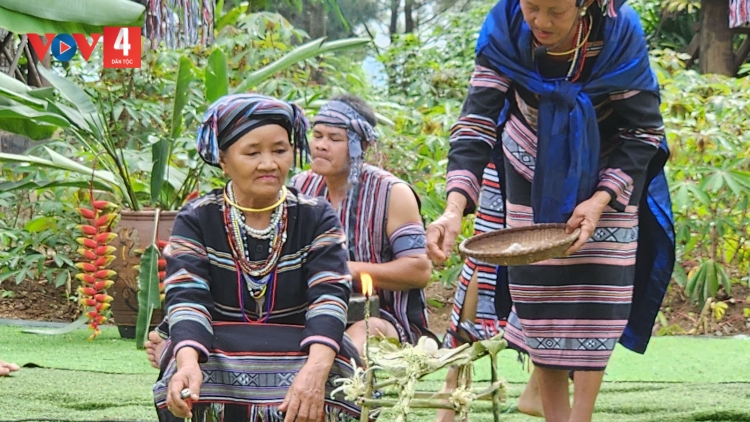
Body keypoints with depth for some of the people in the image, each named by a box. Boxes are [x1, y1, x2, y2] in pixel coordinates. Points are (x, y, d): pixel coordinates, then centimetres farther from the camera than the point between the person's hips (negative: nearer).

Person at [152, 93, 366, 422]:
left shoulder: (317, 219, 6)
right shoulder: (196, 220, 4)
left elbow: (329, 296, -10)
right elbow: (186, 298, -11)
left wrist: (315, 369, -31)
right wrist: (188, 363, -34)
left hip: (299, 348, 1)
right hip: (217, 349, 0)